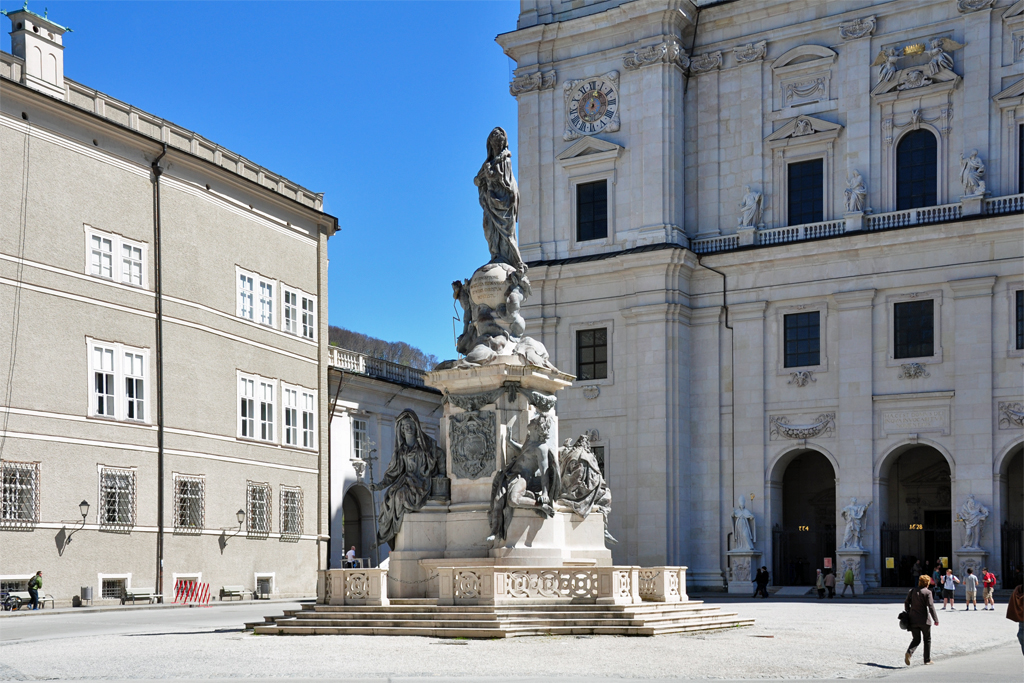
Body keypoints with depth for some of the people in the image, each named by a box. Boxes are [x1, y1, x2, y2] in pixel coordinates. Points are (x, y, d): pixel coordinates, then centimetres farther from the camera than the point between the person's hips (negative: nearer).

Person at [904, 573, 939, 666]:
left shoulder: (912, 591, 6)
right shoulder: (927, 592, -9)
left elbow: (906, 603, 8)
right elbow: (931, 607, -14)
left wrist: (909, 615, 19)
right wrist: (936, 619, -10)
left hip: (913, 620, 4)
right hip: (924, 620, -4)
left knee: (916, 639, 11)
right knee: (927, 639, 13)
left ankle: (909, 652, -16)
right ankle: (927, 660, 17)